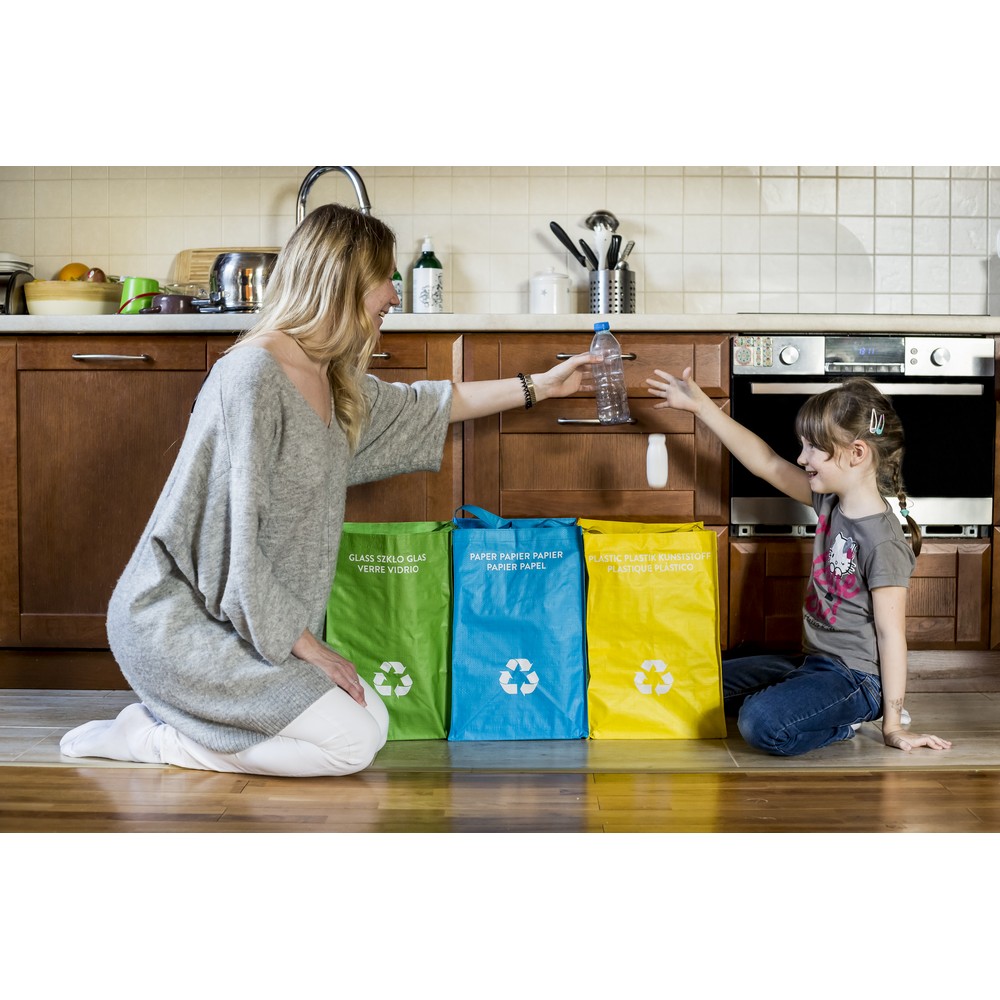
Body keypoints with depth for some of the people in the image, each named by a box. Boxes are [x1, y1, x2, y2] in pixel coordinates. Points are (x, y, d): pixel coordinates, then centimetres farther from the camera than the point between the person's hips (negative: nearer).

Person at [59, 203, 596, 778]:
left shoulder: (336, 383, 8)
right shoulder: (253, 375, -20)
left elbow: (421, 407, 28)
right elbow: (234, 538, -22)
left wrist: (539, 387, 31)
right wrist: (304, 645, -16)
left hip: (266, 617, 9)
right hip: (178, 618, -9)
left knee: (375, 724, 0)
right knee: (350, 742, -16)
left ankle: (171, 716, 8)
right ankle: (151, 736, -4)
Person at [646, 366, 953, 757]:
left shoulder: (882, 542, -21)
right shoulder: (829, 501, 3)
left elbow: (891, 633, -19)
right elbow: (767, 463, 9)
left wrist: (892, 725, -16)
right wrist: (698, 404, 8)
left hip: (855, 678, -10)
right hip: (814, 663, 10)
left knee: (762, 724, -33)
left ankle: (845, 723, -4)